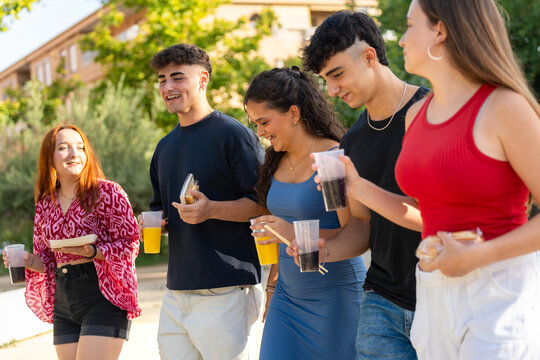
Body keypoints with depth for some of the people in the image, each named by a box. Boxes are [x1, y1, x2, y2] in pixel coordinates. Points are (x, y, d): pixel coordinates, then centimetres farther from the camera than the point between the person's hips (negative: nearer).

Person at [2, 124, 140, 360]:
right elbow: (47, 259, 17)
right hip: (64, 303, 6)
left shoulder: (107, 192, -5)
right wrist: (27, 261, -4)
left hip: (103, 298, -6)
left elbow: (130, 243, -8)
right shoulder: (45, 204, 12)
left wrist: (92, 252, -22)